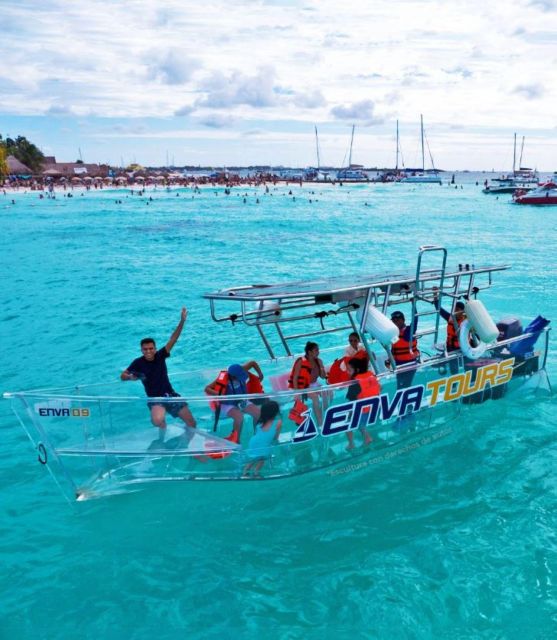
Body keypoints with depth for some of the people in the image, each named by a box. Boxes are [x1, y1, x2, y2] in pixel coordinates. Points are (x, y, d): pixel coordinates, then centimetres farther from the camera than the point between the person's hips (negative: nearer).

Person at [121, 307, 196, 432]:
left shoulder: (160, 356, -3)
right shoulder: (139, 362, -7)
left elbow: (172, 340, -12)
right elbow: (122, 376, 2)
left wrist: (182, 321, -23)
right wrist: (131, 377, -23)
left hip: (171, 395, 2)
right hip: (155, 399, -2)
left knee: (192, 423, -5)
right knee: (157, 421, -34)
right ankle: (163, 431, 1)